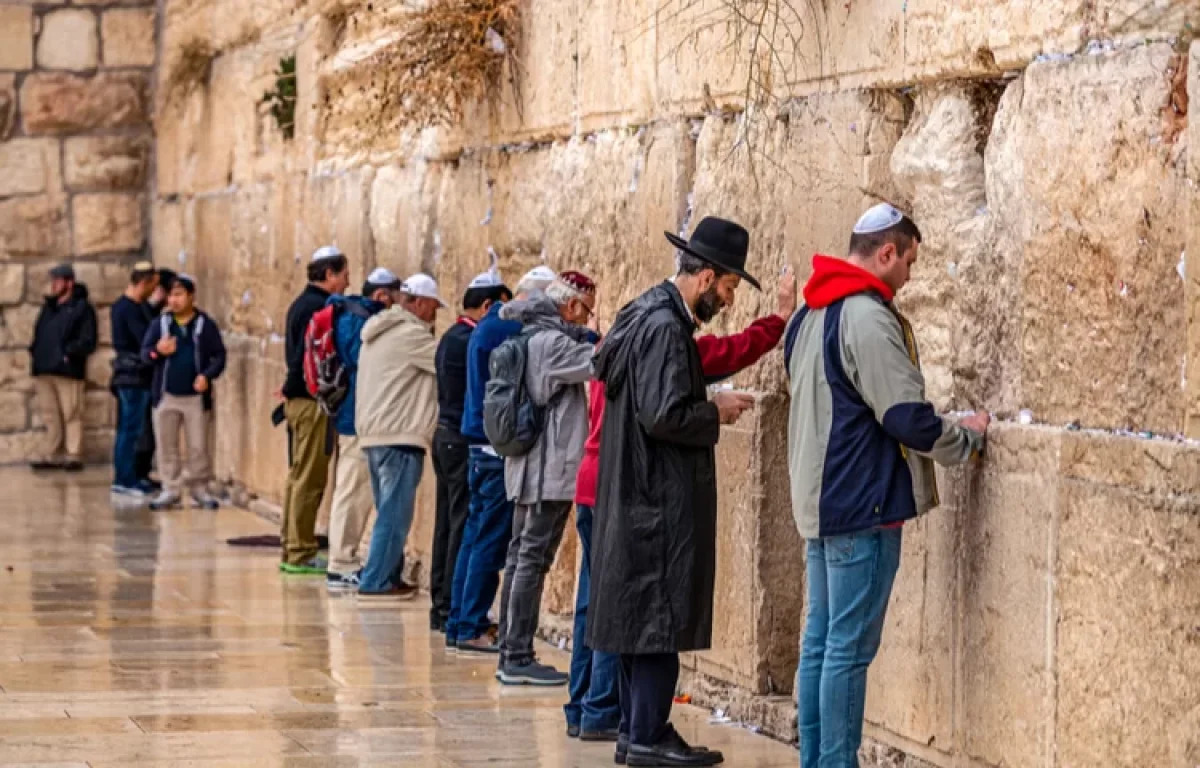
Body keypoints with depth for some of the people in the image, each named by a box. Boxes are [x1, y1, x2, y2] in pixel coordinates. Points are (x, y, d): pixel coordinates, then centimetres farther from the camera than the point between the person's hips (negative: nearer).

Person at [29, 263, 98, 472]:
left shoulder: (81, 308, -2)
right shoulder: (48, 307, 20)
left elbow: (88, 341, -8)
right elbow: (39, 335, 24)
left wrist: (70, 353, -18)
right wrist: (34, 351, 7)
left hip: (68, 371, -7)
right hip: (44, 370, 7)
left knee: (71, 415, -5)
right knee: (51, 416, 10)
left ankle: (73, 456, -2)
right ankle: (51, 456, 14)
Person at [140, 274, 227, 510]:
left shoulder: (206, 325, 0)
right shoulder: (159, 324, 6)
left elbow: (219, 356, 0)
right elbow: (144, 352, 4)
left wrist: (207, 375, -17)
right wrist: (157, 352, -19)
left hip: (196, 396, -2)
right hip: (166, 395, 2)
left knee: (198, 446, 1)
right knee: (166, 446, 5)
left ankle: (200, 489, 11)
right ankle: (171, 489, 13)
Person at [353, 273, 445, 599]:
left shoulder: (379, 331, 17)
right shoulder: (410, 334, -13)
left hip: (374, 432, 10)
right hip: (399, 436, -10)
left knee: (390, 512, 16)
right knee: (395, 514, -7)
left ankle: (388, 577, 20)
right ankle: (376, 582, -8)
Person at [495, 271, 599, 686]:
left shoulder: (531, 339, 13)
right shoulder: (552, 343, -15)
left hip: (527, 469, 10)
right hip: (550, 470, -10)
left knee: (521, 558, 11)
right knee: (532, 561, -8)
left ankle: (511, 653, 15)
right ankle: (519, 657, -6)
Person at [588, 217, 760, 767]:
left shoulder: (646, 314, 14)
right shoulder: (666, 326, -18)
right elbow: (663, 414, -24)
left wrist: (708, 403, 13)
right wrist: (717, 412, -10)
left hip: (637, 495, 10)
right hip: (661, 496, -10)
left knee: (640, 616, 13)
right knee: (662, 618, -5)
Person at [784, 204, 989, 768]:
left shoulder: (809, 316, 13)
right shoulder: (868, 317, -18)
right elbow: (909, 419, -19)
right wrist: (968, 437, -2)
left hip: (820, 502, 10)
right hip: (862, 507, -10)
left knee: (820, 642, 12)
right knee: (850, 649, -6)